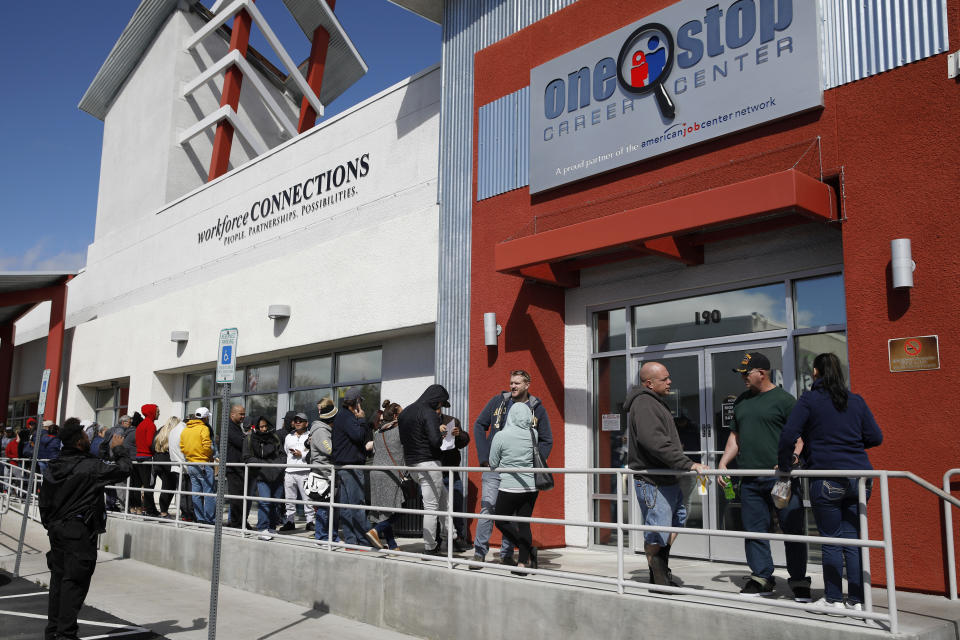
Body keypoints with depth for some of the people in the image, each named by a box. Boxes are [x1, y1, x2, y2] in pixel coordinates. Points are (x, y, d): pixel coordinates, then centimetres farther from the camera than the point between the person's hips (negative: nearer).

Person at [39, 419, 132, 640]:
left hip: (56, 529, 8)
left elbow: (44, 501, 14)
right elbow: (124, 469, -8)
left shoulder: (52, 467, 8)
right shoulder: (91, 466, -15)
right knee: (74, 582, -3)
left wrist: (49, 525, 23)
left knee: (58, 579, 14)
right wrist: (118, 449, 7)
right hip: (80, 531, -8)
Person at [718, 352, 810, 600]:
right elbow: (735, 436, 22)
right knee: (754, 530, 8)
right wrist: (723, 463, 12)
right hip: (750, 479, 6)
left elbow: (799, 437, -6)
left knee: (792, 530, 0)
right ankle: (762, 577, 18)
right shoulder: (741, 401, 17)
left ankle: (799, 581, 10)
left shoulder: (783, 399, -3)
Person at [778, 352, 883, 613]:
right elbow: (875, 437, 11)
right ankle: (856, 600, 13)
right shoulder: (856, 401, 10)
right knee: (853, 540, 9)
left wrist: (785, 465, 3)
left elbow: (788, 435, -11)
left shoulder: (808, 400, -4)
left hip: (827, 480, -4)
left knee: (831, 541, 4)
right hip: (859, 478, 5)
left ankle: (834, 599, 12)